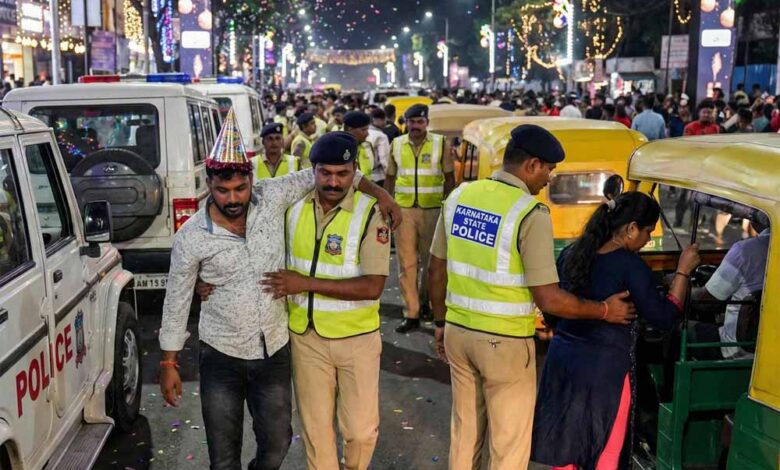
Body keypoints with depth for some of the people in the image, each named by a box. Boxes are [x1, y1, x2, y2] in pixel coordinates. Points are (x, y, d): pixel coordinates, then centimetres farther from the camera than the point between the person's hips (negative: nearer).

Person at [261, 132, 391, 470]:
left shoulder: (371, 213, -15)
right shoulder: (293, 208, -3)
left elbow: (372, 287, -21)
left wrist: (306, 283, -24)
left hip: (357, 338, -3)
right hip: (306, 337, 3)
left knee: (361, 428, 9)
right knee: (315, 427, 14)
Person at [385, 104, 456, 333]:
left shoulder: (441, 143, -1)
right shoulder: (397, 144, 6)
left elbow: (449, 178, 2)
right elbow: (390, 178, 12)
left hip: (433, 209, -1)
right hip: (404, 209, 2)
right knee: (406, 262, 1)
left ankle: (426, 300, 34)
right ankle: (411, 314, 7)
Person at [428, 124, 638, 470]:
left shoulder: (459, 196, 1)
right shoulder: (530, 213, -19)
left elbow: (437, 269, 9)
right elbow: (548, 300, -19)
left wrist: (441, 321, 21)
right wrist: (604, 311, -5)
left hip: (458, 332, 6)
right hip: (505, 342, -6)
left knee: (464, 429, 22)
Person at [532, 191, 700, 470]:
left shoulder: (571, 254, 4)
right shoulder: (631, 266, -16)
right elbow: (663, 318, -11)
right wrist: (683, 272, -5)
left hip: (562, 356, 6)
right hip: (605, 366, -6)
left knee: (565, 440, 17)